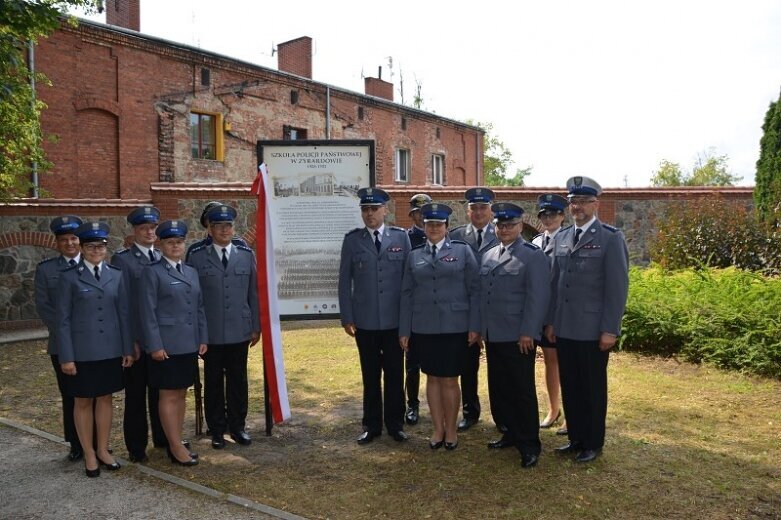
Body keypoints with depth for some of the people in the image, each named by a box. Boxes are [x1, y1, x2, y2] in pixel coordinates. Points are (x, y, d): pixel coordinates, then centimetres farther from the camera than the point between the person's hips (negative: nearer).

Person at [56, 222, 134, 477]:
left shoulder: (116, 275, 5)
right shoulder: (69, 277, -4)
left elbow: (124, 313, 5)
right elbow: (63, 319, -5)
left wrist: (127, 348, 3)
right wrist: (66, 356, -9)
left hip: (110, 350, 3)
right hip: (82, 351, -3)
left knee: (105, 399, 12)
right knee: (83, 402, 9)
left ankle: (103, 450, 26)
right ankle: (89, 454, 23)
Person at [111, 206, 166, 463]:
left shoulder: (162, 258, 10)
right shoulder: (122, 259, -6)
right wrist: (130, 340, -13)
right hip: (137, 340, -5)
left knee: (161, 391, 15)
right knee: (135, 394, 7)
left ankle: (162, 438, 29)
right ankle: (136, 446, 19)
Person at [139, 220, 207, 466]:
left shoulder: (191, 272, 14)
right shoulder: (152, 272, -5)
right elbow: (148, 312, -9)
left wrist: (203, 339, 8)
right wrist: (155, 345, -14)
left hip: (189, 344, 6)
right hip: (166, 345, -6)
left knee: (181, 394, 12)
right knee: (168, 396, 1)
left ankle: (175, 441, 23)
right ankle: (176, 447, 9)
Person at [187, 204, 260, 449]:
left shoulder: (246, 255, 5)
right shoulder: (197, 257, 0)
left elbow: (253, 293, 6)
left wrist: (256, 326, 5)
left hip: (239, 331, 1)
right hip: (210, 333, -1)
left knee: (238, 380, 10)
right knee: (213, 382, 9)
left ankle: (237, 426, 25)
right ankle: (217, 429, 22)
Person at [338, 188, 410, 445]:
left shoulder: (400, 236, 2)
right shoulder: (352, 239, 2)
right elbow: (345, 281, 2)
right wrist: (347, 317, -2)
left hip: (395, 319, 0)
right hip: (365, 320, 0)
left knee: (394, 375, 9)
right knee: (370, 376, 11)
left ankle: (395, 424, 24)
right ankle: (372, 426, 24)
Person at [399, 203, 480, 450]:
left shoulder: (463, 250, 1)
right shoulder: (414, 255, 8)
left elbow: (475, 290, -2)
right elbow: (407, 294, 8)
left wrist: (475, 326, -7)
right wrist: (404, 330, 5)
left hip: (454, 327, -2)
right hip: (424, 328, 3)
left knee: (449, 380, 4)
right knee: (432, 378, 10)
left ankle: (451, 429, 21)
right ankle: (438, 429, 23)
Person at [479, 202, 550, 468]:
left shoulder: (533, 255, -5)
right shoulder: (488, 255, 15)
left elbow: (538, 297, -12)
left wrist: (527, 332, -17)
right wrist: (481, 328, 10)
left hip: (518, 337, -6)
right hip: (493, 336, 6)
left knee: (522, 391, 1)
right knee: (500, 389, 13)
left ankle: (529, 444, 13)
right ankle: (512, 433, 29)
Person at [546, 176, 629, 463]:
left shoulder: (611, 238, -7)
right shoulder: (561, 237, 10)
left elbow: (617, 287, -10)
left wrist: (609, 330, -13)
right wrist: (550, 321, 10)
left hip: (593, 330, -5)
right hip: (564, 329, 5)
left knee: (593, 388, 8)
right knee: (569, 386, 14)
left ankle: (593, 443, 24)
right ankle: (575, 437, 29)